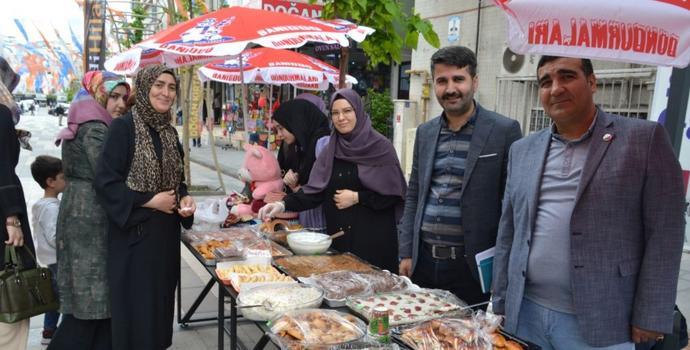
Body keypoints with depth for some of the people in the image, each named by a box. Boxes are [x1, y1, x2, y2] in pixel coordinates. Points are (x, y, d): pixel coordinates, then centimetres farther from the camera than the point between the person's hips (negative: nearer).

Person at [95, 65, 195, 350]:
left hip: (166, 232, 6)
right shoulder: (123, 127, -12)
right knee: (136, 303, 3)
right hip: (134, 232, -6)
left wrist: (184, 199, -4)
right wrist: (150, 200, -17)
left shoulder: (170, 132, 9)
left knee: (161, 299, 14)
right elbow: (105, 182, -15)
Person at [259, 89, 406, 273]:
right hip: (339, 235, 4)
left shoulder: (380, 147, -7)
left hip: (373, 236, -4)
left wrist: (358, 198, -13)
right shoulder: (330, 150, 7)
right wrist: (283, 204, -12)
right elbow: (315, 189, 1)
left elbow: (394, 192, -8)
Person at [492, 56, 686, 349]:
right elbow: (508, 232, 10)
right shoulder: (522, 150, 8)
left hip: (599, 324, -3)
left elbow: (664, 234, -6)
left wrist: (650, 319, -9)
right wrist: (501, 302, 9)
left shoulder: (645, 138, -4)